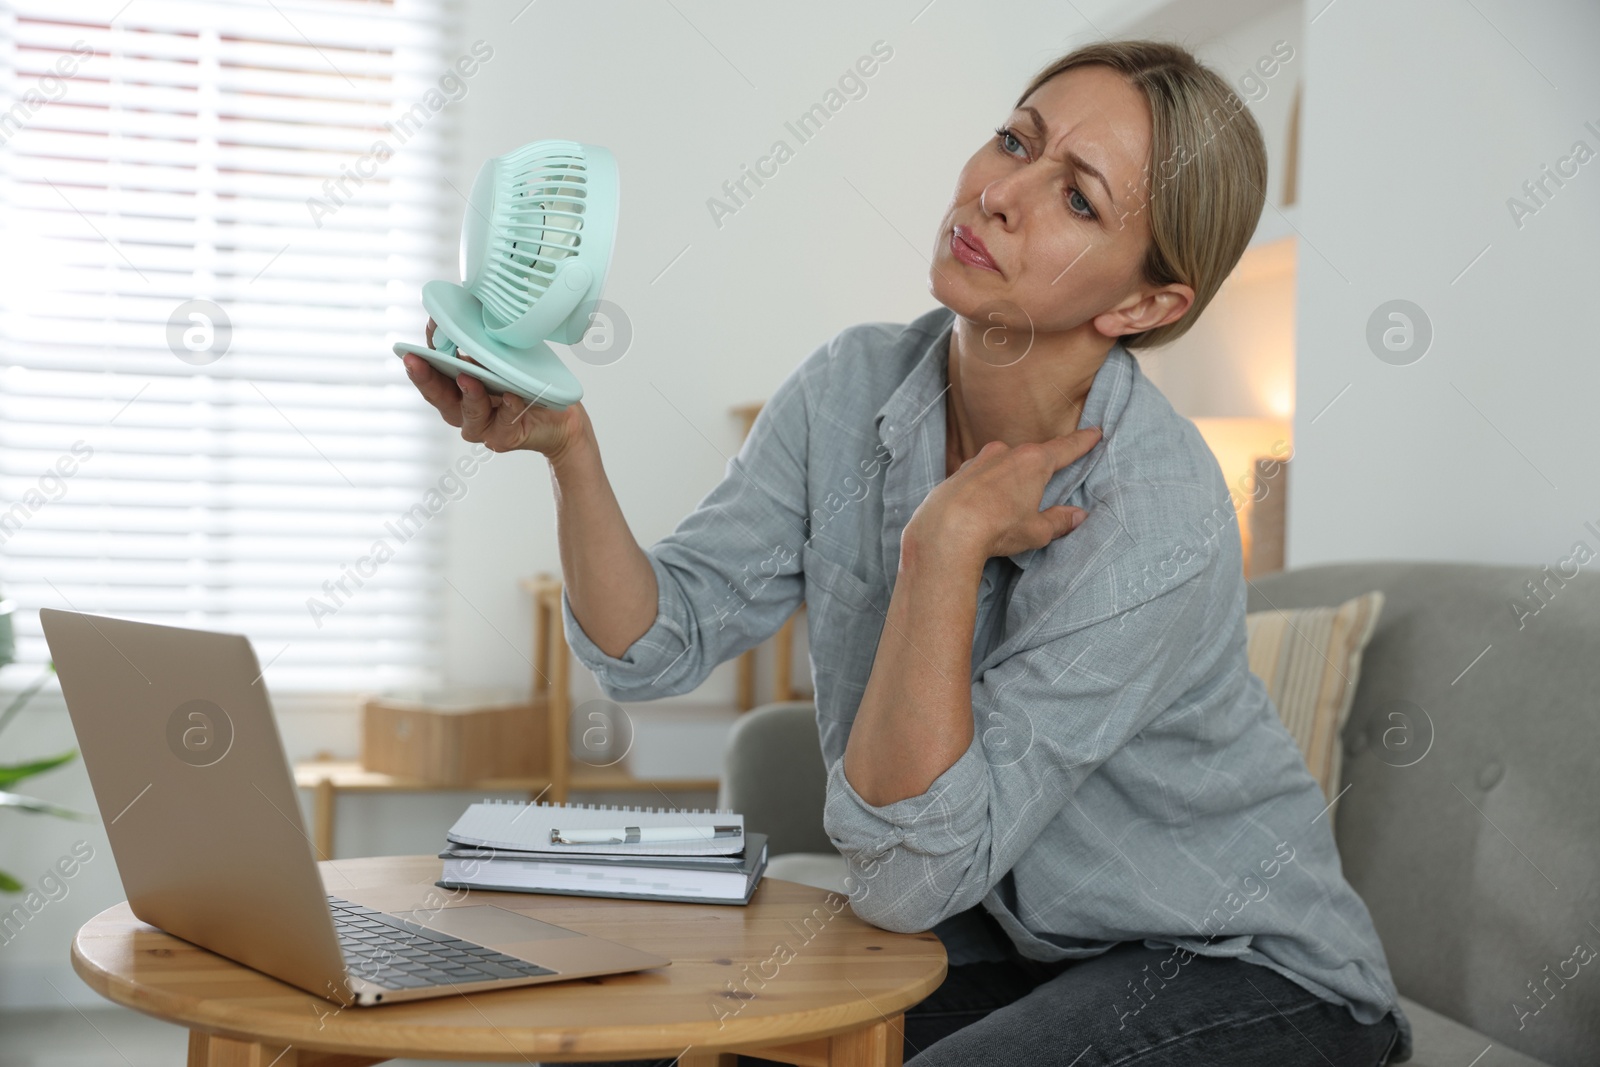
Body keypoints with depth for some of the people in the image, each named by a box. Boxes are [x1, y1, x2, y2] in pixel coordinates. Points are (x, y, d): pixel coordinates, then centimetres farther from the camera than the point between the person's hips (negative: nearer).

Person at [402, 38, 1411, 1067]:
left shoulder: (1155, 526, -29)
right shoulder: (854, 386, -9)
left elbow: (908, 875, -28)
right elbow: (656, 645, -11)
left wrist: (946, 543, -32)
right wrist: (566, 446, -26)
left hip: (1243, 975, -5)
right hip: (1014, 945, 5)